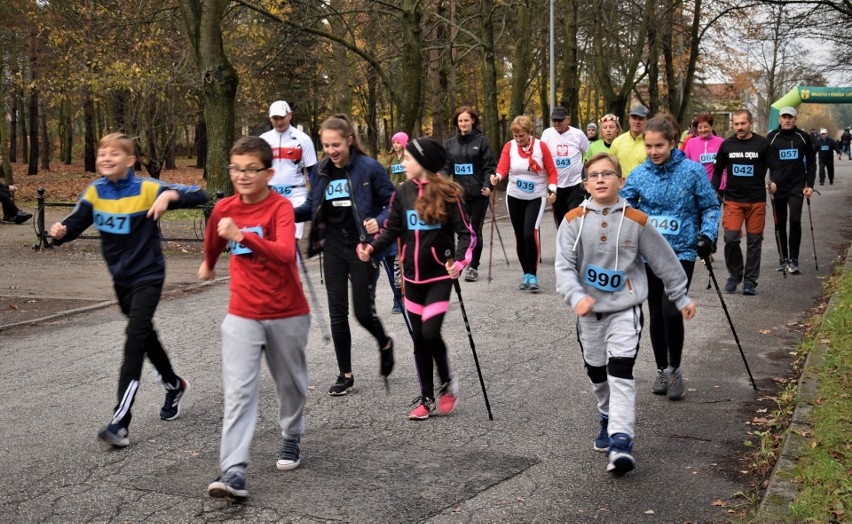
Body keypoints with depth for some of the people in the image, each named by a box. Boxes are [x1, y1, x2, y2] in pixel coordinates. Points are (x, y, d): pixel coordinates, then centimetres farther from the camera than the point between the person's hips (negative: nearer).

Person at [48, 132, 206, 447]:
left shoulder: (147, 189, -15)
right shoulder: (94, 192, -1)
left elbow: (198, 195, -17)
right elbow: (75, 223, -2)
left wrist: (169, 195, -35)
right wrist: (60, 232, -24)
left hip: (148, 276, -6)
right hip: (121, 278, 6)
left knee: (135, 340, -16)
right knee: (145, 336, 21)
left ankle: (120, 422, -17)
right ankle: (175, 386, 45)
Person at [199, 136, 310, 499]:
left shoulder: (281, 207, -16)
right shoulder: (224, 208, -1)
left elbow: (285, 253, -33)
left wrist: (242, 235, -44)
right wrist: (208, 264, 39)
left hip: (287, 314, -2)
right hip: (242, 315, 2)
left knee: (291, 383, 16)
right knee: (238, 392, -9)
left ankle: (291, 439, 42)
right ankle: (233, 471, -13)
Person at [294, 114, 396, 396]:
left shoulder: (369, 167, -11)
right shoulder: (323, 171, 4)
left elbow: (393, 203, -7)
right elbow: (312, 206, 12)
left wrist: (379, 222, -25)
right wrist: (290, 213, -7)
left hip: (363, 248, -4)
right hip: (334, 248, 5)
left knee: (363, 311, -2)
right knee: (337, 312, 5)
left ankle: (385, 344, 33)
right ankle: (345, 375, 17)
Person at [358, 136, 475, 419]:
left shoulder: (447, 193, -10)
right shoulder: (402, 193, 4)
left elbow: (467, 232, -10)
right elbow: (392, 229, 6)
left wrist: (459, 260, -27)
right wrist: (371, 248, -11)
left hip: (439, 275, -5)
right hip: (413, 276, 5)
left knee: (430, 333, -14)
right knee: (419, 338, 9)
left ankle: (447, 384, 13)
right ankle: (426, 398, 22)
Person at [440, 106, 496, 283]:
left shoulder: (481, 141, -1)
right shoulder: (450, 143, 9)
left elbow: (490, 166, -4)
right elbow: (445, 167, 10)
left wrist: (488, 185, -16)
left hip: (479, 194, -2)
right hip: (460, 193, 2)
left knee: (475, 230, 3)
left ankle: (473, 267, 12)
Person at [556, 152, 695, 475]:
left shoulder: (636, 221, -6)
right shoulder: (574, 221, -5)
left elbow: (664, 261, 4)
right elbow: (564, 266, -11)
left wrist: (681, 298, 11)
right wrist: (576, 296, -29)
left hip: (625, 309, -2)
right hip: (589, 312, 3)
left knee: (620, 372, -15)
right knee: (597, 373, 17)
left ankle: (621, 442, -18)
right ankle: (608, 420, 41)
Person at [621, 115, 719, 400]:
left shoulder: (693, 171, -6)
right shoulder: (639, 174, 0)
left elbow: (710, 207, 1)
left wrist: (707, 234, -13)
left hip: (681, 252, -3)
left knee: (671, 310, -16)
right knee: (656, 313, 11)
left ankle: (675, 369, 5)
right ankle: (662, 370, 28)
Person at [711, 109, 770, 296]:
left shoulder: (762, 144, 1)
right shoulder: (726, 145, 6)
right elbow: (717, 171, 14)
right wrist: (714, 193, 6)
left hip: (757, 200, -1)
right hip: (733, 200, 1)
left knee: (754, 241, 2)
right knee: (731, 237, -10)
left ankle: (750, 281, 11)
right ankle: (734, 274, 10)